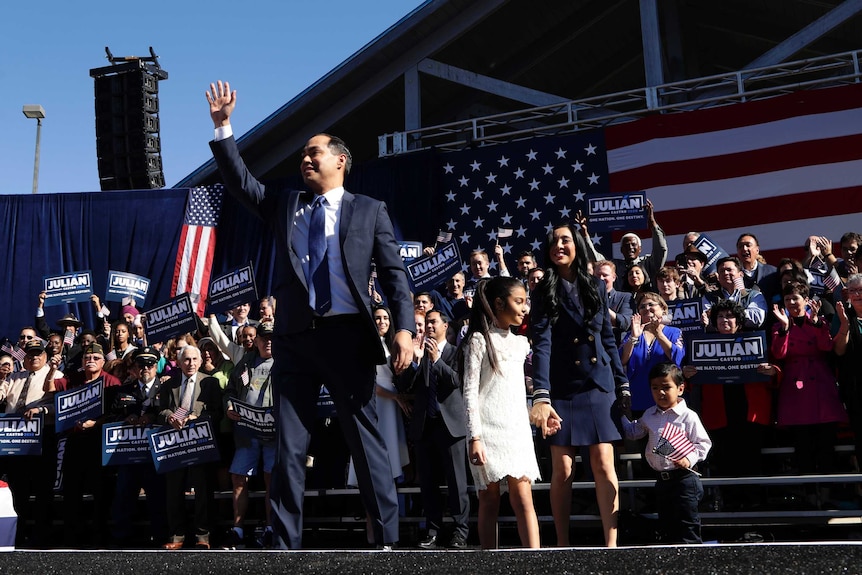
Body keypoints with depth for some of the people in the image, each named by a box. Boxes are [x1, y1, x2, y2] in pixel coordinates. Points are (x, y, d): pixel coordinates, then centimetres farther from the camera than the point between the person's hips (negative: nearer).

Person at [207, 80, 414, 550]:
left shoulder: (370, 211, 8)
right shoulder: (284, 205, 18)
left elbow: (394, 273, 2)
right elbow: (239, 182, 8)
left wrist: (404, 328, -10)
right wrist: (223, 126, -2)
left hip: (347, 336, -3)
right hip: (295, 338, 3)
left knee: (366, 442, 1)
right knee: (289, 449, 5)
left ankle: (387, 541, 10)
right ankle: (286, 546, 12)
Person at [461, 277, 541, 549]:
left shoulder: (521, 343, 15)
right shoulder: (479, 340, -2)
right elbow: (470, 391, -8)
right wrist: (474, 438, -14)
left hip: (518, 430, 4)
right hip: (488, 429, -4)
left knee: (523, 499, -6)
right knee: (489, 501, 2)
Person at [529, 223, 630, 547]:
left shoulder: (596, 288, 8)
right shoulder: (543, 293, -2)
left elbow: (609, 340, 12)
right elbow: (541, 344, -14)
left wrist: (623, 386, 7)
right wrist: (540, 396, -26)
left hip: (599, 386, 2)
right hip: (561, 390, -2)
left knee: (603, 465, -3)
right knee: (562, 470, -1)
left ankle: (611, 544, 3)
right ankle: (562, 546, 10)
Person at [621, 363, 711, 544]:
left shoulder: (688, 416, -9)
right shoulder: (649, 415, 9)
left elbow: (704, 443, -7)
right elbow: (633, 432, 24)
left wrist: (690, 458, -21)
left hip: (684, 477, -7)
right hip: (662, 479, 7)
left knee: (686, 524, -3)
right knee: (666, 524, 15)